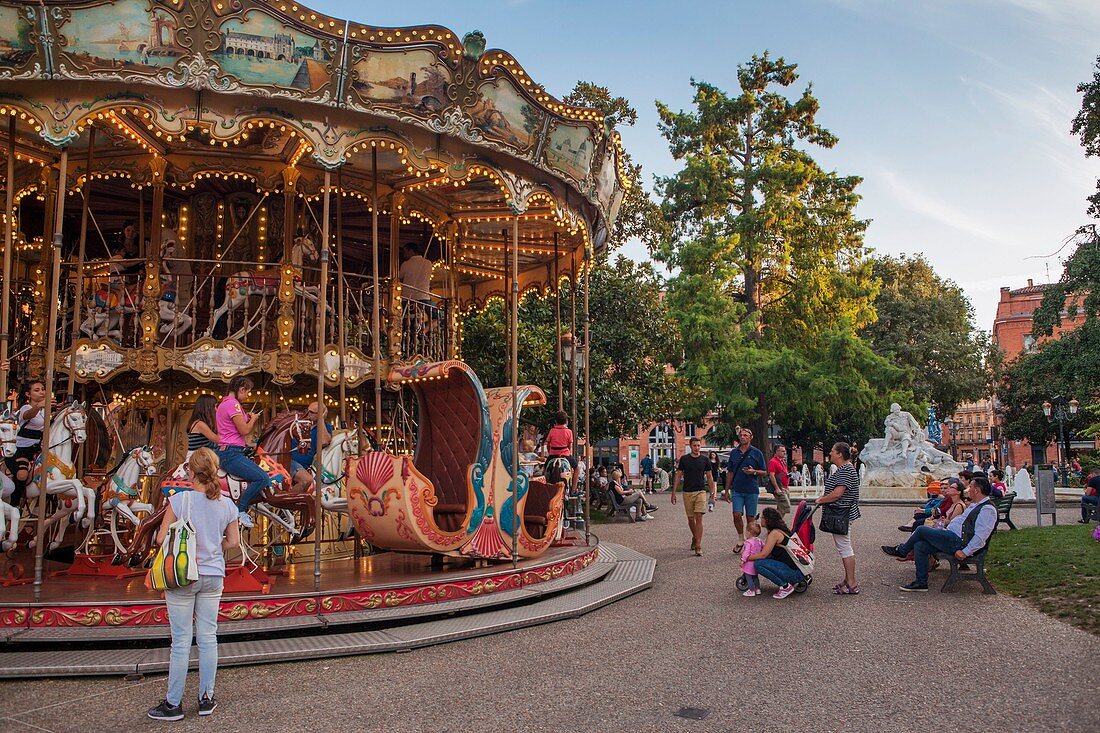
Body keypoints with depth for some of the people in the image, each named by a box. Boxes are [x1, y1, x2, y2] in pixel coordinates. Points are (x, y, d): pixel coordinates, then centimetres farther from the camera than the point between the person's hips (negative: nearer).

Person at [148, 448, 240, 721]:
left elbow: (161, 537, -11)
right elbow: (233, 541, 6)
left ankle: (173, 704, 15)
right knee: (208, 638, 12)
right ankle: (206, 699, 21)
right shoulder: (226, 505, -2)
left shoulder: (180, 499, -14)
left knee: (181, 641, 5)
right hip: (213, 577, 3)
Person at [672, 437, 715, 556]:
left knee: (699, 518, -11)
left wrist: (712, 493, 4)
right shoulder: (684, 459, 2)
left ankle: (698, 546, -12)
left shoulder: (705, 459, 2)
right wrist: (674, 493, 1)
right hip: (687, 492, 1)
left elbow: (709, 478, 8)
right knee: (691, 518, 11)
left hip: (701, 491, -1)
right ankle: (695, 538, 35)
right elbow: (678, 476, 5)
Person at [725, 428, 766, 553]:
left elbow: (764, 472, 5)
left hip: (752, 490, -2)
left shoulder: (756, 453, 1)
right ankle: (740, 539, 11)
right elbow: (730, 472, 14)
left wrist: (754, 471, -16)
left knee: (750, 518, 3)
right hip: (737, 490, 2)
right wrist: (727, 490, 12)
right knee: (737, 515, -9)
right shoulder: (734, 453, 9)